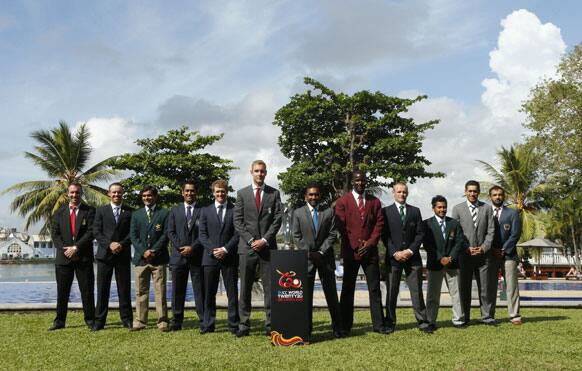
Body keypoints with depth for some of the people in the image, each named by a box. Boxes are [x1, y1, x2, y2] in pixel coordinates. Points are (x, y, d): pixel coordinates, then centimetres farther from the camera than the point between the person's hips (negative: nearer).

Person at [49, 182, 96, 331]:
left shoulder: (89, 211, 1)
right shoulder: (60, 212, 10)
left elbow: (91, 233, -7)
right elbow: (55, 233, 4)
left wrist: (76, 248, -15)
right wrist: (65, 249, -10)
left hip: (83, 257, -2)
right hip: (63, 257, 2)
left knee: (87, 291, 1)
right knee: (62, 291, 7)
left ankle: (90, 320, 11)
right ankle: (59, 321, 16)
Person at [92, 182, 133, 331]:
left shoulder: (130, 212, 7)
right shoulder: (101, 211, 8)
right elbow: (96, 232, 1)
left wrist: (122, 244, -13)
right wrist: (109, 244, -12)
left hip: (123, 255, 0)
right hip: (105, 254, 0)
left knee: (124, 289, 4)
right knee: (102, 289, 2)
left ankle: (127, 319, 11)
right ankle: (99, 321, 8)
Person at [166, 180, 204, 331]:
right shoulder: (175, 210, 13)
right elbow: (171, 232, 6)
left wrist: (193, 247, -12)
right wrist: (180, 247, -8)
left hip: (197, 255, -2)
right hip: (179, 255, 2)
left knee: (199, 289, 0)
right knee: (178, 290, 6)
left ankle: (203, 321, 4)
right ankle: (176, 322, 12)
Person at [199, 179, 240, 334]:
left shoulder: (235, 210, 4)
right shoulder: (205, 211, 11)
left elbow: (238, 233, -1)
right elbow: (202, 235, 6)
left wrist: (226, 249, -11)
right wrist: (213, 250, -9)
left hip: (229, 257, -2)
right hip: (210, 257, 2)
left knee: (232, 293, 2)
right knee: (209, 293, 5)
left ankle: (234, 325, 7)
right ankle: (208, 325, 13)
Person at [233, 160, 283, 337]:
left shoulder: (274, 193, 8)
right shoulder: (242, 193, 8)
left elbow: (277, 219, 2)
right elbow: (238, 221, 3)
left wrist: (265, 240, -9)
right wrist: (251, 240, -8)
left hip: (268, 247, 0)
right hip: (247, 247, 0)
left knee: (269, 287, 1)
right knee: (245, 288, 2)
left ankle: (270, 324, 6)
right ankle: (244, 324, 8)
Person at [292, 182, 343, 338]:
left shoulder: (329, 212, 6)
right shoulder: (298, 213, 5)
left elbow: (333, 234, 1)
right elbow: (297, 236, 1)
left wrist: (321, 252, -9)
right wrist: (309, 253, -8)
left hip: (325, 257, 0)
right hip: (306, 258, 0)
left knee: (331, 293, 2)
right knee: (306, 294, 1)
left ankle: (337, 327, 9)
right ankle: (306, 328, 8)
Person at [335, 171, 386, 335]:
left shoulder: (375, 202, 12)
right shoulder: (342, 202, 4)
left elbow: (379, 224, 7)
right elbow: (340, 226, -2)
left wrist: (369, 243, -6)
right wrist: (355, 245, -8)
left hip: (370, 251, 2)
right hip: (350, 252, -2)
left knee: (375, 289, 3)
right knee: (348, 289, 3)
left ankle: (378, 324, 9)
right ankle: (345, 326, 7)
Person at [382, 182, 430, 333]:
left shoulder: (415, 211, 11)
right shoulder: (386, 211, 5)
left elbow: (420, 234, 5)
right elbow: (384, 235, -1)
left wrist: (411, 251, -7)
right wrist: (394, 253, -11)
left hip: (412, 257, 1)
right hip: (393, 257, -1)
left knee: (417, 291, 3)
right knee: (391, 292, 3)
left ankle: (422, 322, 8)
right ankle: (390, 323, 10)